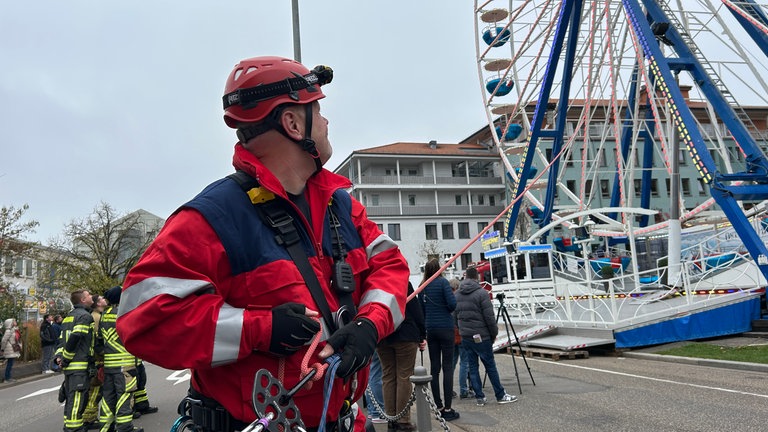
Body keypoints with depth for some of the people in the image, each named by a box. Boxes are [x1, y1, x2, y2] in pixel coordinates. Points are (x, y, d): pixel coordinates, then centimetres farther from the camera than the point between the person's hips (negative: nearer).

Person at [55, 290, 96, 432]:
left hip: (69, 367, 9)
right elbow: (75, 338, -21)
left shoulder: (69, 316, 20)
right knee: (77, 401, -8)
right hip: (80, 366, -9)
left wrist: (58, 356, 5)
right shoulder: (85, 316, -11)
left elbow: (61, 339, 17)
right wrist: (65, 359, -13)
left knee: (70, 400, 17)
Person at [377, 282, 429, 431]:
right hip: (405, 336, -4)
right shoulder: (404, 283, -8)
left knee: (388, 377, 10)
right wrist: (422, 335, -2)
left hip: (382, 338, 4)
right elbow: (415, 310, -9)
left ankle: (391, 419, 12)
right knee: (404, 377, 1)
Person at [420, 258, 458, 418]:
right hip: (445, 328, -5)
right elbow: (452, 303, -15)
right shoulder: (442, 282, -7)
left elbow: (421, 309, 10)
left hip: (430, 329, 5)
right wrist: (447, 310, 5)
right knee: (447, 367, -3)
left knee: (434, 367, 8)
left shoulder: (423, 286, 7)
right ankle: (447, 408, -4)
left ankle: (438, 406, 12)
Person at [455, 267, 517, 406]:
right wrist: (494, 333, -1)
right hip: (480, 336, -5)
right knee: (490, 366, 3)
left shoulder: (457, 294, 7)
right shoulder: (481, 293, -11)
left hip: (465, 336, 5)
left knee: (472, 366, 9)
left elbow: (455, 315, 12)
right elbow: (489, 317, -12)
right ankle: (501, 395, 12)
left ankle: (480, 397, 11)